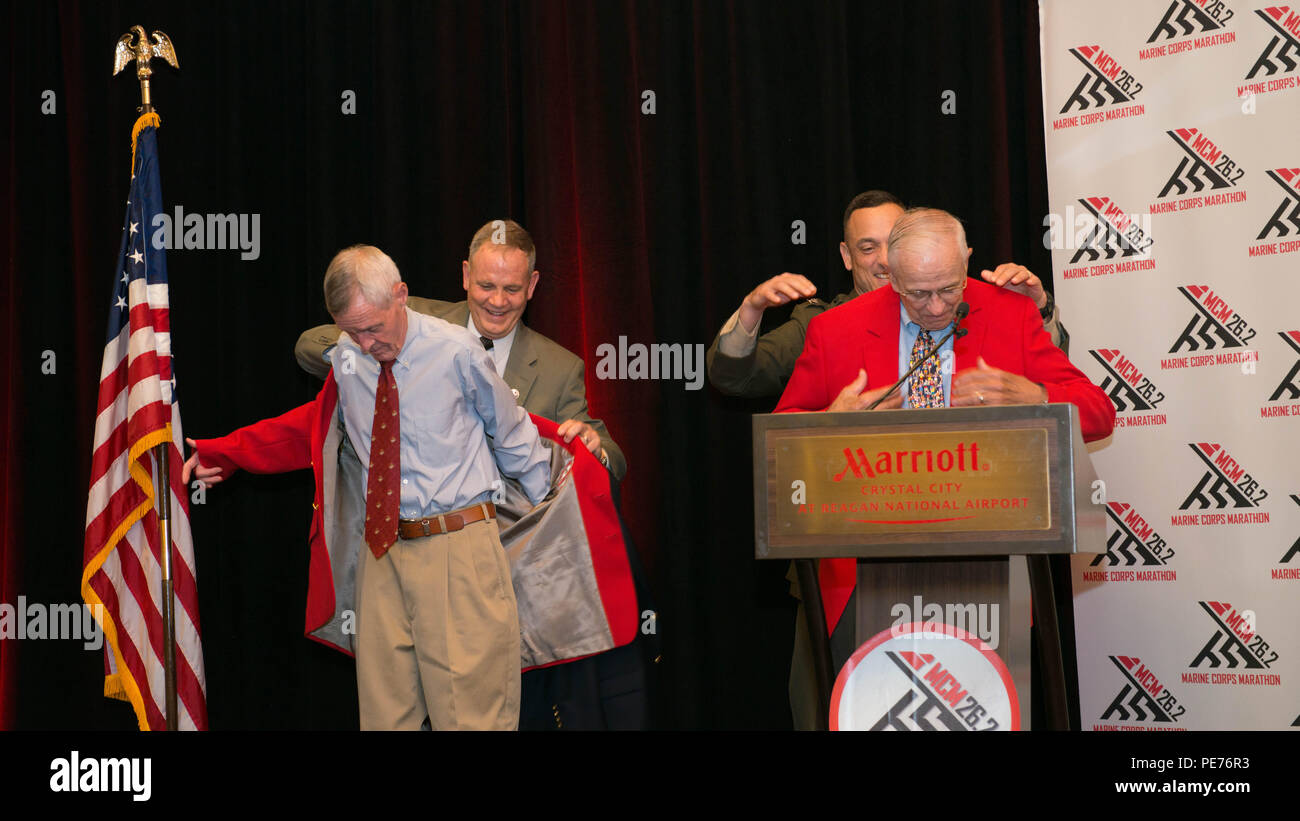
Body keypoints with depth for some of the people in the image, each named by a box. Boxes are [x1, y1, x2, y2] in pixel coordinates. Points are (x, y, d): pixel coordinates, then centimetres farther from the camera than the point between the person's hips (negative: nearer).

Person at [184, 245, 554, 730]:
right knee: (384, 709, 9)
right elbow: (312, 427, 22)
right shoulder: (347, 360, 6)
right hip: (382, 551, 5)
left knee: (470, 712, -4)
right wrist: (221, 452, 19)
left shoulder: (457, 352, -6)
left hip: (458, 551, -4)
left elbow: (512, 436, 6)